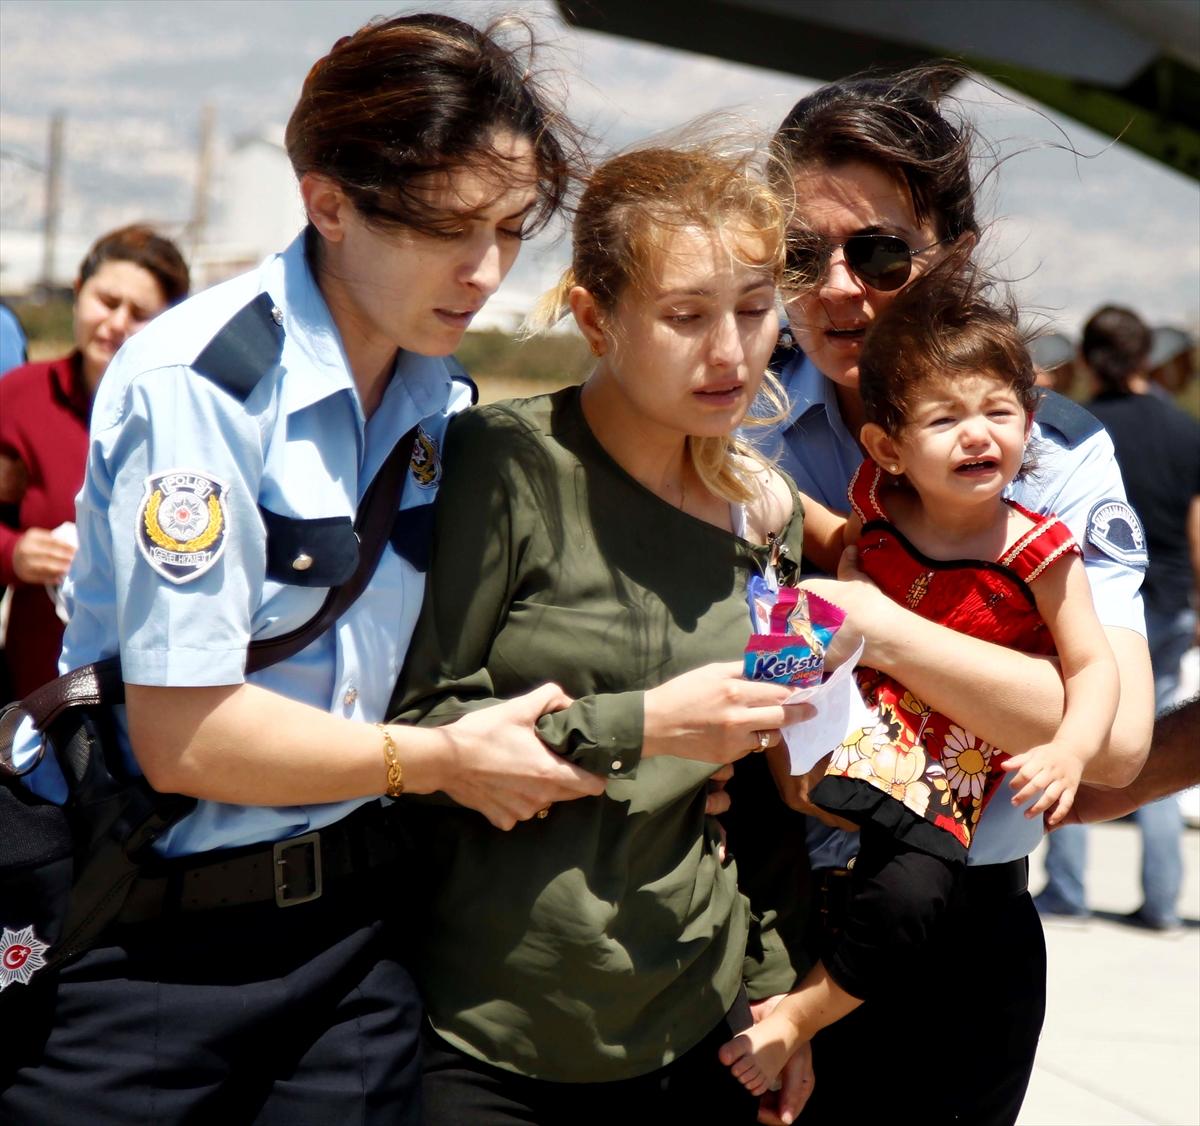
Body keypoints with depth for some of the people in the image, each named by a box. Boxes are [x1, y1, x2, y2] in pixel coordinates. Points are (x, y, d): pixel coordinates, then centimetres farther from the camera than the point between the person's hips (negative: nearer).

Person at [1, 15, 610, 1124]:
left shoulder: (443, 401, 5)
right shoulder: (195, 385, -18)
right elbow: (185, 738, -21)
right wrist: (443, 760, -11)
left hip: (352, 921, 6)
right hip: (148, 943, -6)